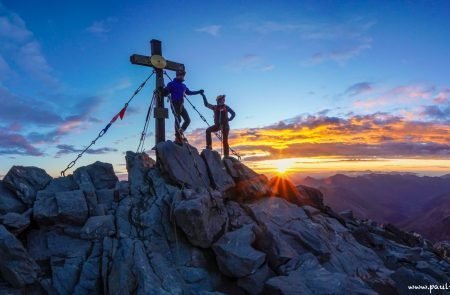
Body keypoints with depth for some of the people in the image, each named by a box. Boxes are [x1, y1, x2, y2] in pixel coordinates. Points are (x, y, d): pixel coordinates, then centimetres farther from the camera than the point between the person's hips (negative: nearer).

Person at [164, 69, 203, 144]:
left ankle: (179, 134, 10)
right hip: (175, 104, -7)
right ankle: (178, 138, -18)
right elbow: (165, 92, -7)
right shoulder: (171, 84, 2)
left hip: (181, 105, 7)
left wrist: (198, 92, 38)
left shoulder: (183, 86, 22)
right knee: (178, 119, -19)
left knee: (188, 120, -1)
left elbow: (189, 92, 37)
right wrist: (164, 90, -30)